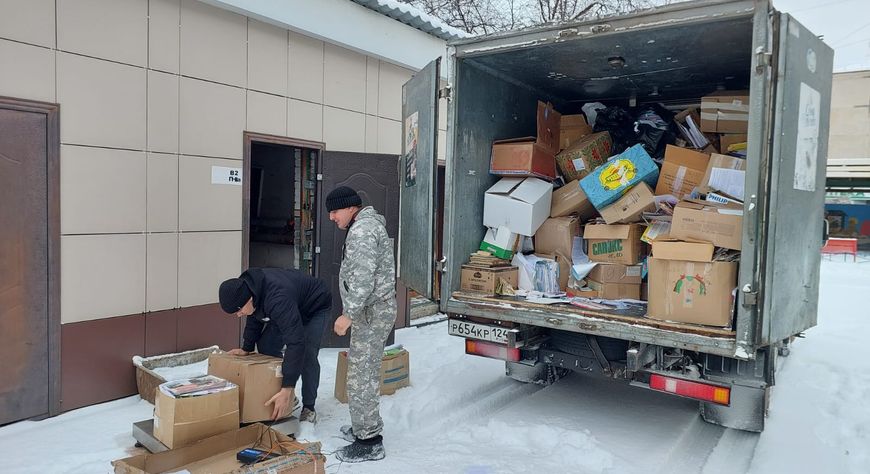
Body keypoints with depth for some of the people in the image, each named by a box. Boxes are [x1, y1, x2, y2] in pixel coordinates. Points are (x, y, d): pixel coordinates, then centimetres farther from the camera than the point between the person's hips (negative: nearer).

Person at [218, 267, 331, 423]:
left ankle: (308, 408, -4)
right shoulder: (246, 289, -20)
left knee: (307, 354, -22)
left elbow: (296, 342, -49)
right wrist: (246, 349, -4)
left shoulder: (277, 298, -46)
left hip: (315, 307, -8)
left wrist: (287, 389, -50)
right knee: (265, 345, -1)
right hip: (291, 309, 8)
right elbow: (254, 319, 3)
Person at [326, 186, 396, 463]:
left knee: (361, 375, -5)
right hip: (374, 310, 11)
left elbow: (364, 277, -25)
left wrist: (348, 314, -22)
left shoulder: (362, 230, -16)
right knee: (366, 372, 18)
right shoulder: (369, 224, 18)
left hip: (371, 312, -11)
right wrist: (353, 312, 25)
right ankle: (366, 428, 30)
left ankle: (369, 442, 3)